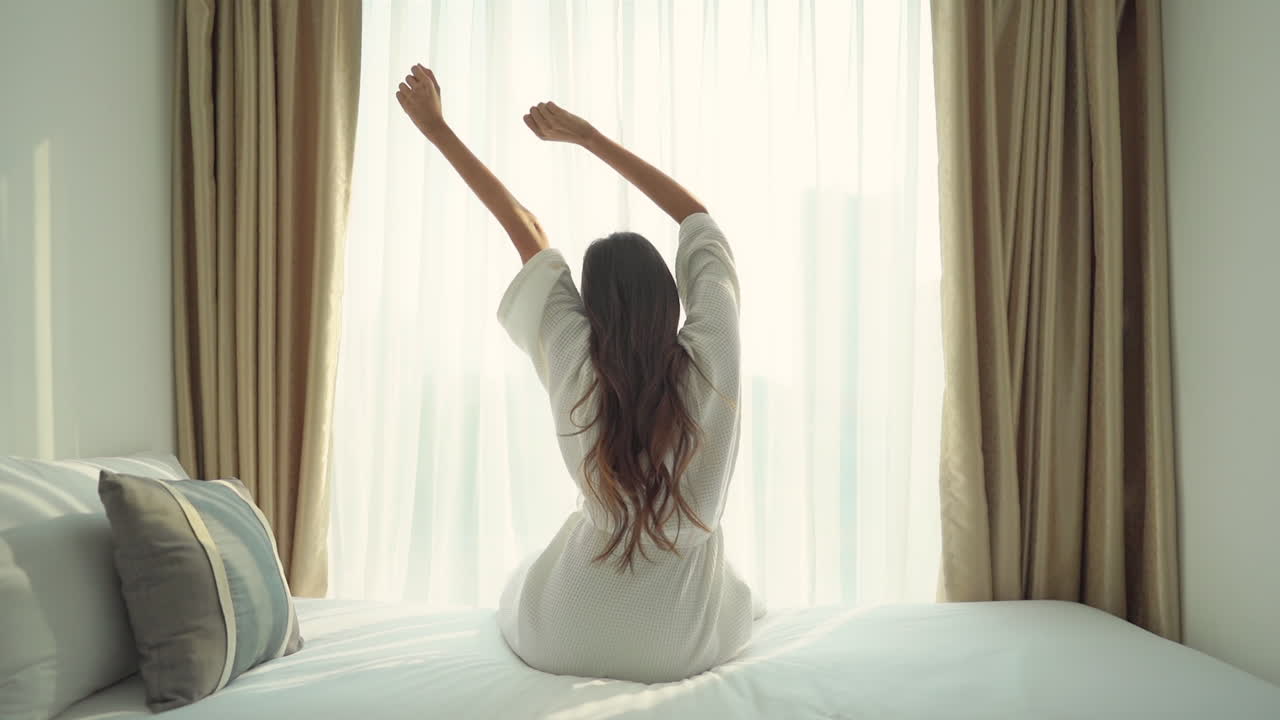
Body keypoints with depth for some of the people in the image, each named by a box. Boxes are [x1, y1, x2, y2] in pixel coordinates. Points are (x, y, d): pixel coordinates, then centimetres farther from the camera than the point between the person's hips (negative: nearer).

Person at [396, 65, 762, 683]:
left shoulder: (577, 367, -21)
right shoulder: (710, 359, -20)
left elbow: (526, 232, -9)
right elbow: (697, 216, -8)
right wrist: (588, 135, -4)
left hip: (571, 642, 0)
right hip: (691, 643, 1)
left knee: (519, 585, 35)